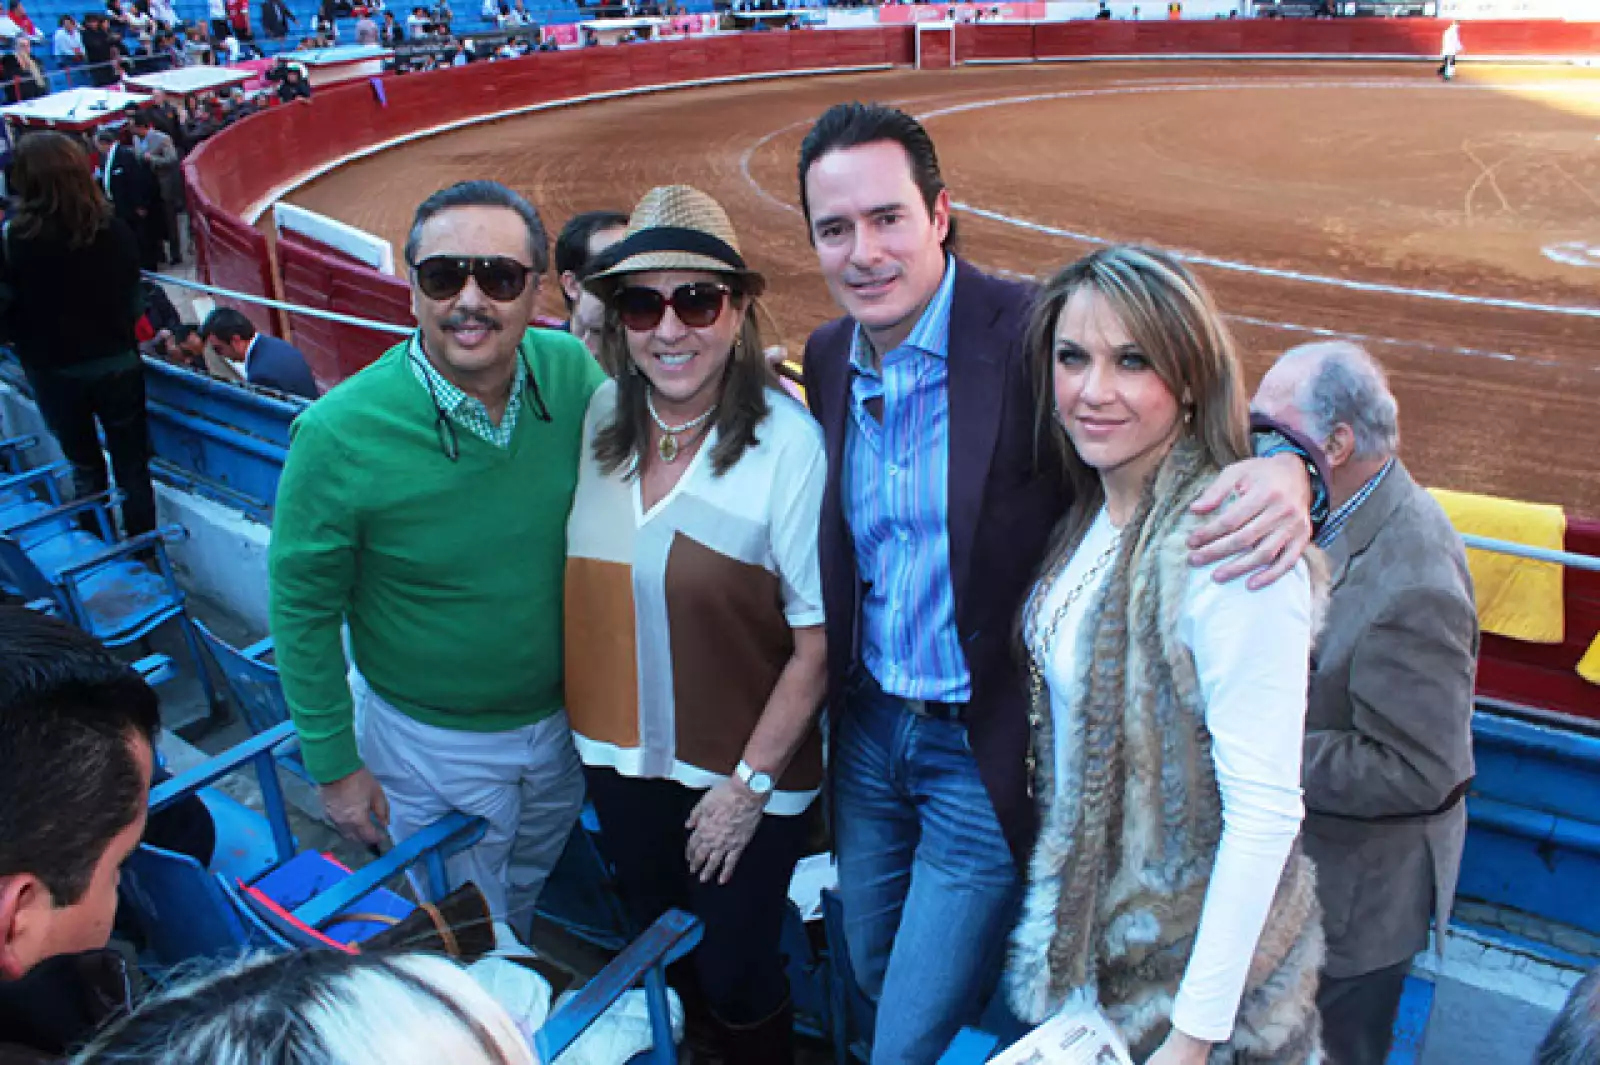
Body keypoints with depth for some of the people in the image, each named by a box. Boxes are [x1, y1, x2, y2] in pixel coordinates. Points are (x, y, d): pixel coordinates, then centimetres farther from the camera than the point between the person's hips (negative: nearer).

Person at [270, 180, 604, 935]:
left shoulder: (573, 374, -16)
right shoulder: (339, 433, -25)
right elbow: (304, 606, -13)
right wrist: (334, 762, -9)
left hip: (564, 714, 4)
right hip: (432, 741, -4)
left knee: (530, 883, 31)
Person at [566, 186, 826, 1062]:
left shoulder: (786, 440, -21)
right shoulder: (598, 419, -6)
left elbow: (817, 639, -17)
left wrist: (749, 785, -14)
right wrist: (580, 716, 5)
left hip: (742, 771, -5)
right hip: (618, 758, 5)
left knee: (735, 980, 10)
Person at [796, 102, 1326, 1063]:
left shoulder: (1033, 337, -21)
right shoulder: (828, 357, -2)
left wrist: (1283, 470, -37)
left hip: (988, 754, -6)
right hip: (868, 726, 6)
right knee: (877, 981, 27)